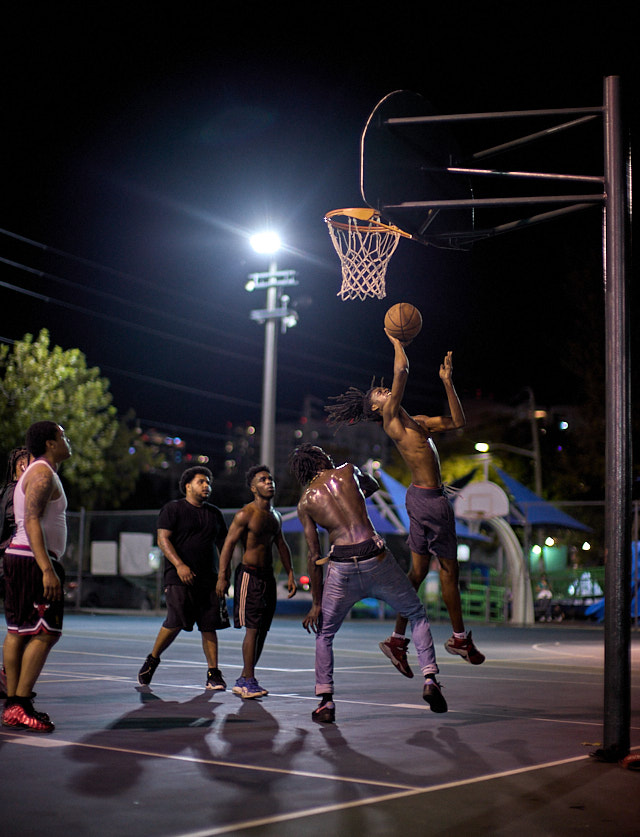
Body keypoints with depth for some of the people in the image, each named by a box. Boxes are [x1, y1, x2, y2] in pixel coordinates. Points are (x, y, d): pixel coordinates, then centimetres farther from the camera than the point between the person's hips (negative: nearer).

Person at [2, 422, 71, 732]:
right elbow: (32, 522, -21)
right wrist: (47, 569, -28)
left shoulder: (35, 472, 21)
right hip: (33, 559, -11)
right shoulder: (43, 473, -11)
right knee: (45, 633, -11)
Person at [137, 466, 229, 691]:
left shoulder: (214, 513, 17)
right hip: (179, 578, -5)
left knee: (210, 626, 0)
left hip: (209, 578, 5)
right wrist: (179, 565, -20)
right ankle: (152, 660, 11)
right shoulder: (172, 509, 1)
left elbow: (223, 544, 23)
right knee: (175, 623, -12)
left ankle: (213, 674, 3)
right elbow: (163, 539, -7)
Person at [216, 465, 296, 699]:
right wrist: (222, 577, -16)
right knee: (252, 628, -11)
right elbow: (228, 544, -11)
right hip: (249, 574, -8)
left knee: (262, 629, 7)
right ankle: (248, 680, -5)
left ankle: (245, 680, 15)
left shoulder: (275, 515, 14)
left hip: (268, 576, 8)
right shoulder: (245, 515, -10)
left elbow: (281, 545, 21)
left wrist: (290, 574, 16)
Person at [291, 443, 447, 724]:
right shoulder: (347, 472, 11)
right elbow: (373, 486, 34)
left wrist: (316, 602, 11)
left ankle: (326, 702, 12)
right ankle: (430, 680, 5)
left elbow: (314, 556, 7)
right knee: (417, 615, 19)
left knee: (324, 634, 19)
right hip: (376, 560, 0)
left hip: (341, 568, 0)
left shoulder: (305, 502, 10)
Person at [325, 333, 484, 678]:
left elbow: (457, 421, 18)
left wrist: (447, 381, 13)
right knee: (449, 568, 3)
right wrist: (396, 340, -5)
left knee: (418, 571, 10)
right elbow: (402, 370, -19)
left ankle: (397, 639, 12)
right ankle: (460, 638, 16)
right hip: (428, 498, -9)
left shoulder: (415, 422, 16)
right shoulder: (390, 418, -8)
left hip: (423, 497, 9)